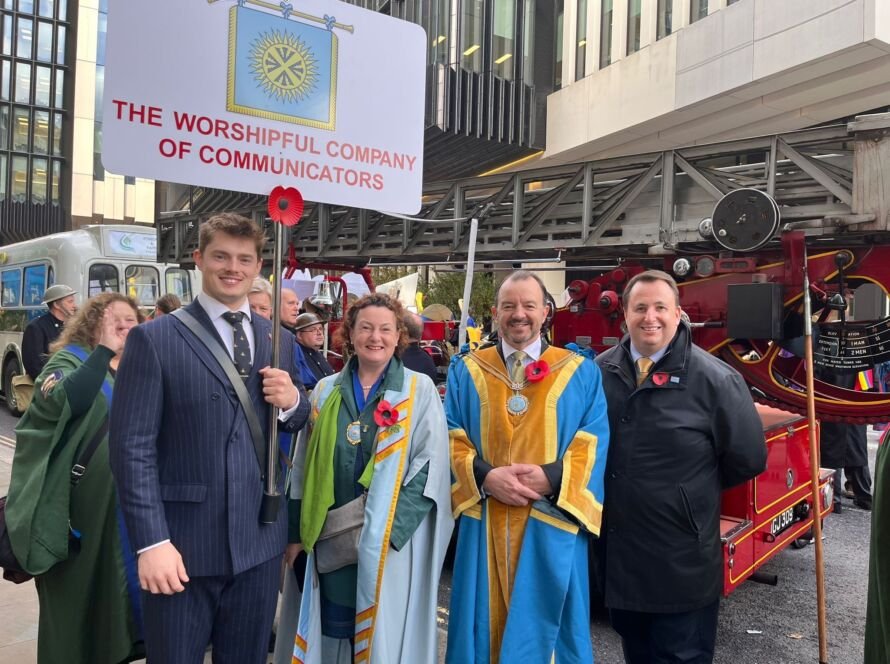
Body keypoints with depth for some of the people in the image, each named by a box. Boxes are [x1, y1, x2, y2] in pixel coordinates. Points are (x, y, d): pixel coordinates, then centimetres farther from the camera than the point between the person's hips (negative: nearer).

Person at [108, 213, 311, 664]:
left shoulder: (281, 340, 7)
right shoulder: (154, 338, -7)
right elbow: (132, 445, -10)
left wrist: (292, 402, -9)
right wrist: (151, 542, -15)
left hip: (259, 540, 4)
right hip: (183, 543, -4)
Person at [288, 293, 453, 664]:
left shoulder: (420, 391, -3)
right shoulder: (325, 392, 7)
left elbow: (431, 466, -8)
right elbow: (306, 466, 10)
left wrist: (390, 527, -16)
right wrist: (297, 531, 7)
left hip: (392, 541, -3)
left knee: (385, 632, 6)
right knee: (333, 630, 12)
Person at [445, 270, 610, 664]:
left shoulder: (581, 372, 4)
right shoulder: (466, 370, 7)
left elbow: (594, 443, -2)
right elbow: (452, 436, 2)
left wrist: (552, 478, -18)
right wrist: (485, 476, -15)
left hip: (551, 526, -1)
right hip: (484, 523, 1)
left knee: (545, 625, 10)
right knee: (486, 623, 12)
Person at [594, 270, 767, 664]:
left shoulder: (714, 379, -13)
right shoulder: (600, 371, -2)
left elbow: (748, 459, -5)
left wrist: (695, 491, 3)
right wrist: (607, 493, 4)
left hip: (681, 559, -4)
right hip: (616, 550, 4)